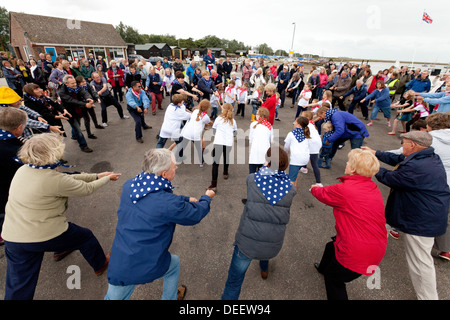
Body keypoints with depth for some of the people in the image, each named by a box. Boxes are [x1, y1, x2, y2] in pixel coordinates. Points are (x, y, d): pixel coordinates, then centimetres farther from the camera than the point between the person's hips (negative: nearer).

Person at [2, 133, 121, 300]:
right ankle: (100, 264, 44)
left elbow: (68, 179, 4)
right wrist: (107, 178, 6)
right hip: (46, 236, -6)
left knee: (18, 288, 20)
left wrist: (97, 176, 8)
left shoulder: (23, 170, 0)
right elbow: (87, 189, -11)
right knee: (86, 237, 21)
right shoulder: (54, 179, -25)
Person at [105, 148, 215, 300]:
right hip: (149, 268, -3)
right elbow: (196, 215, -10)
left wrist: (186, 199, 14)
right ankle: (170, 298, 52)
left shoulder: (129, 186, -10)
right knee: (174, 263, 29)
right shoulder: (170, 204, -29)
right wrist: (207, 198, 10)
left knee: (113, 297, 30)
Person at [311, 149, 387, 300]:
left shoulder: (344, 189, -25)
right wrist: (321, 189, 22)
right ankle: (323, 267, 62)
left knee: (333, 279, 16)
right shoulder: (373, 187, -1)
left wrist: (314, 188, 17)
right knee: (331, 246, 33)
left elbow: (322, 193, -6)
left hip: (358, 253, -8)